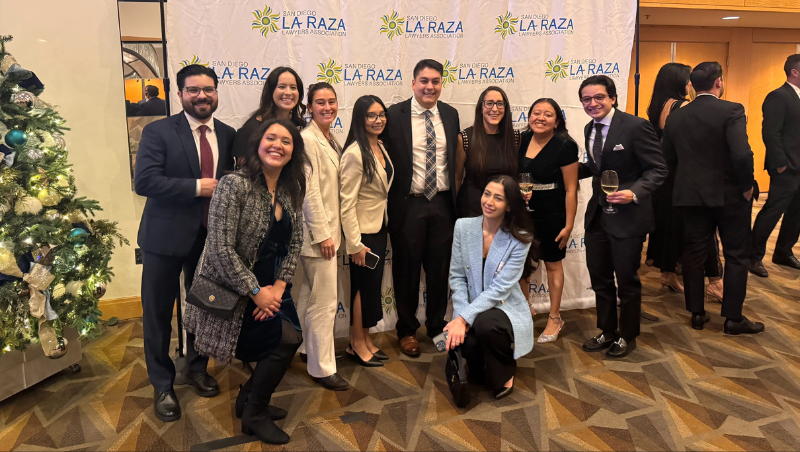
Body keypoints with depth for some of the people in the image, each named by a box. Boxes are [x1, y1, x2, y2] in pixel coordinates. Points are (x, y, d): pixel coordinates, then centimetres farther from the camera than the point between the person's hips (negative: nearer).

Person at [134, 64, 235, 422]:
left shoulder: (228, 135, 5)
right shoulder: (157, 132, -9)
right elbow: (144, 181, -19)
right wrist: (197, 188, -23)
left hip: (211, 236, 4)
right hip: (166, 236, -4)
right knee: (158, 312, 7)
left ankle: (197, 369, 40)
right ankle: (163, 386, 25)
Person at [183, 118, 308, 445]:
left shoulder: (291, 191, 1)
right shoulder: (234, 185, -20)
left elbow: (294, 243, 4)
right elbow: (222, 248, -23)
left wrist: (279, 286, -8)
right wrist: (256, 292, -19)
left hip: (270, 287, 7)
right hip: (233, 292, -7)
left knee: (288, 339, 3)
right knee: (286, 339, -13)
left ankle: (249, 399, 31)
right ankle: (254, 415, 11)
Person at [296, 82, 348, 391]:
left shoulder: (331, 139, 13)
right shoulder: (307, 139, -15)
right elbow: (309, 190, -19)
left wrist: (332, 229, 14)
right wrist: (322, 233, -19)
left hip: (328, 227, 9)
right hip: (317, 230, -9)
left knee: (311, 293, 21)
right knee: (325, 300, -4)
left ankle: (309, 348, 36)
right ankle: (322, 367, 6)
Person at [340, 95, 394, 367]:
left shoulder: (380, 148, 5)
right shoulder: (355, 153, -19)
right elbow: (347, 202, -21)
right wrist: (355, 243, -21)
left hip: (380, 227, 8)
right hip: (363, 230, -8)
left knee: (373, 284, 15)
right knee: (364, 285, 4)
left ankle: (366, 339, 29)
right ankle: (357, 344, 21)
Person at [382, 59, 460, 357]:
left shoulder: (450, 115, 6)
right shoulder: (394, 115, -6)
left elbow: (455, 159, 10)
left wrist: (456, 199, 5)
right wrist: (389, 205, -7)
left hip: (442, 203, 4)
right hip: (408, 205, -3)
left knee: (439, 268, 13)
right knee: (407, 270, 9)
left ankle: (436, 324, 33)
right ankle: (407, 330, 27)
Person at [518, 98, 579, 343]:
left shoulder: (565, 146, -15)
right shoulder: (522, 140, 1)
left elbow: (571, 190, -13)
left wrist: (568, 224, -15)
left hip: (552, 214, -5)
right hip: (524, 212, 5)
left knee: (552, 263, 9)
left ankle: (555, 318, 26)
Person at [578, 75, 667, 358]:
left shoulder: (635, 127, -16)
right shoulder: (590, 129, 7)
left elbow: (658, 169, -16)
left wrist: (634, 193, -31)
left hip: (627, 216, -7)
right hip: (597, 214, 7)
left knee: (627, 280, 9)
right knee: (599, 277, 16)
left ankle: (627, 336, 29)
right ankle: (607, 331, 35)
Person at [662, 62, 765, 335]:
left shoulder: (676, 117, 1)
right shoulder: (731, 110, -14)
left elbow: (668, 157, 5)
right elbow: (742, 154, -24)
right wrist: (747, 186, -10)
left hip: (690, 195, 4)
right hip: (729, 194, -3)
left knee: (694, 253, 12)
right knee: (736, 256, 9)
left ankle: (697, 313, 19)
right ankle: (733, 318, 15)